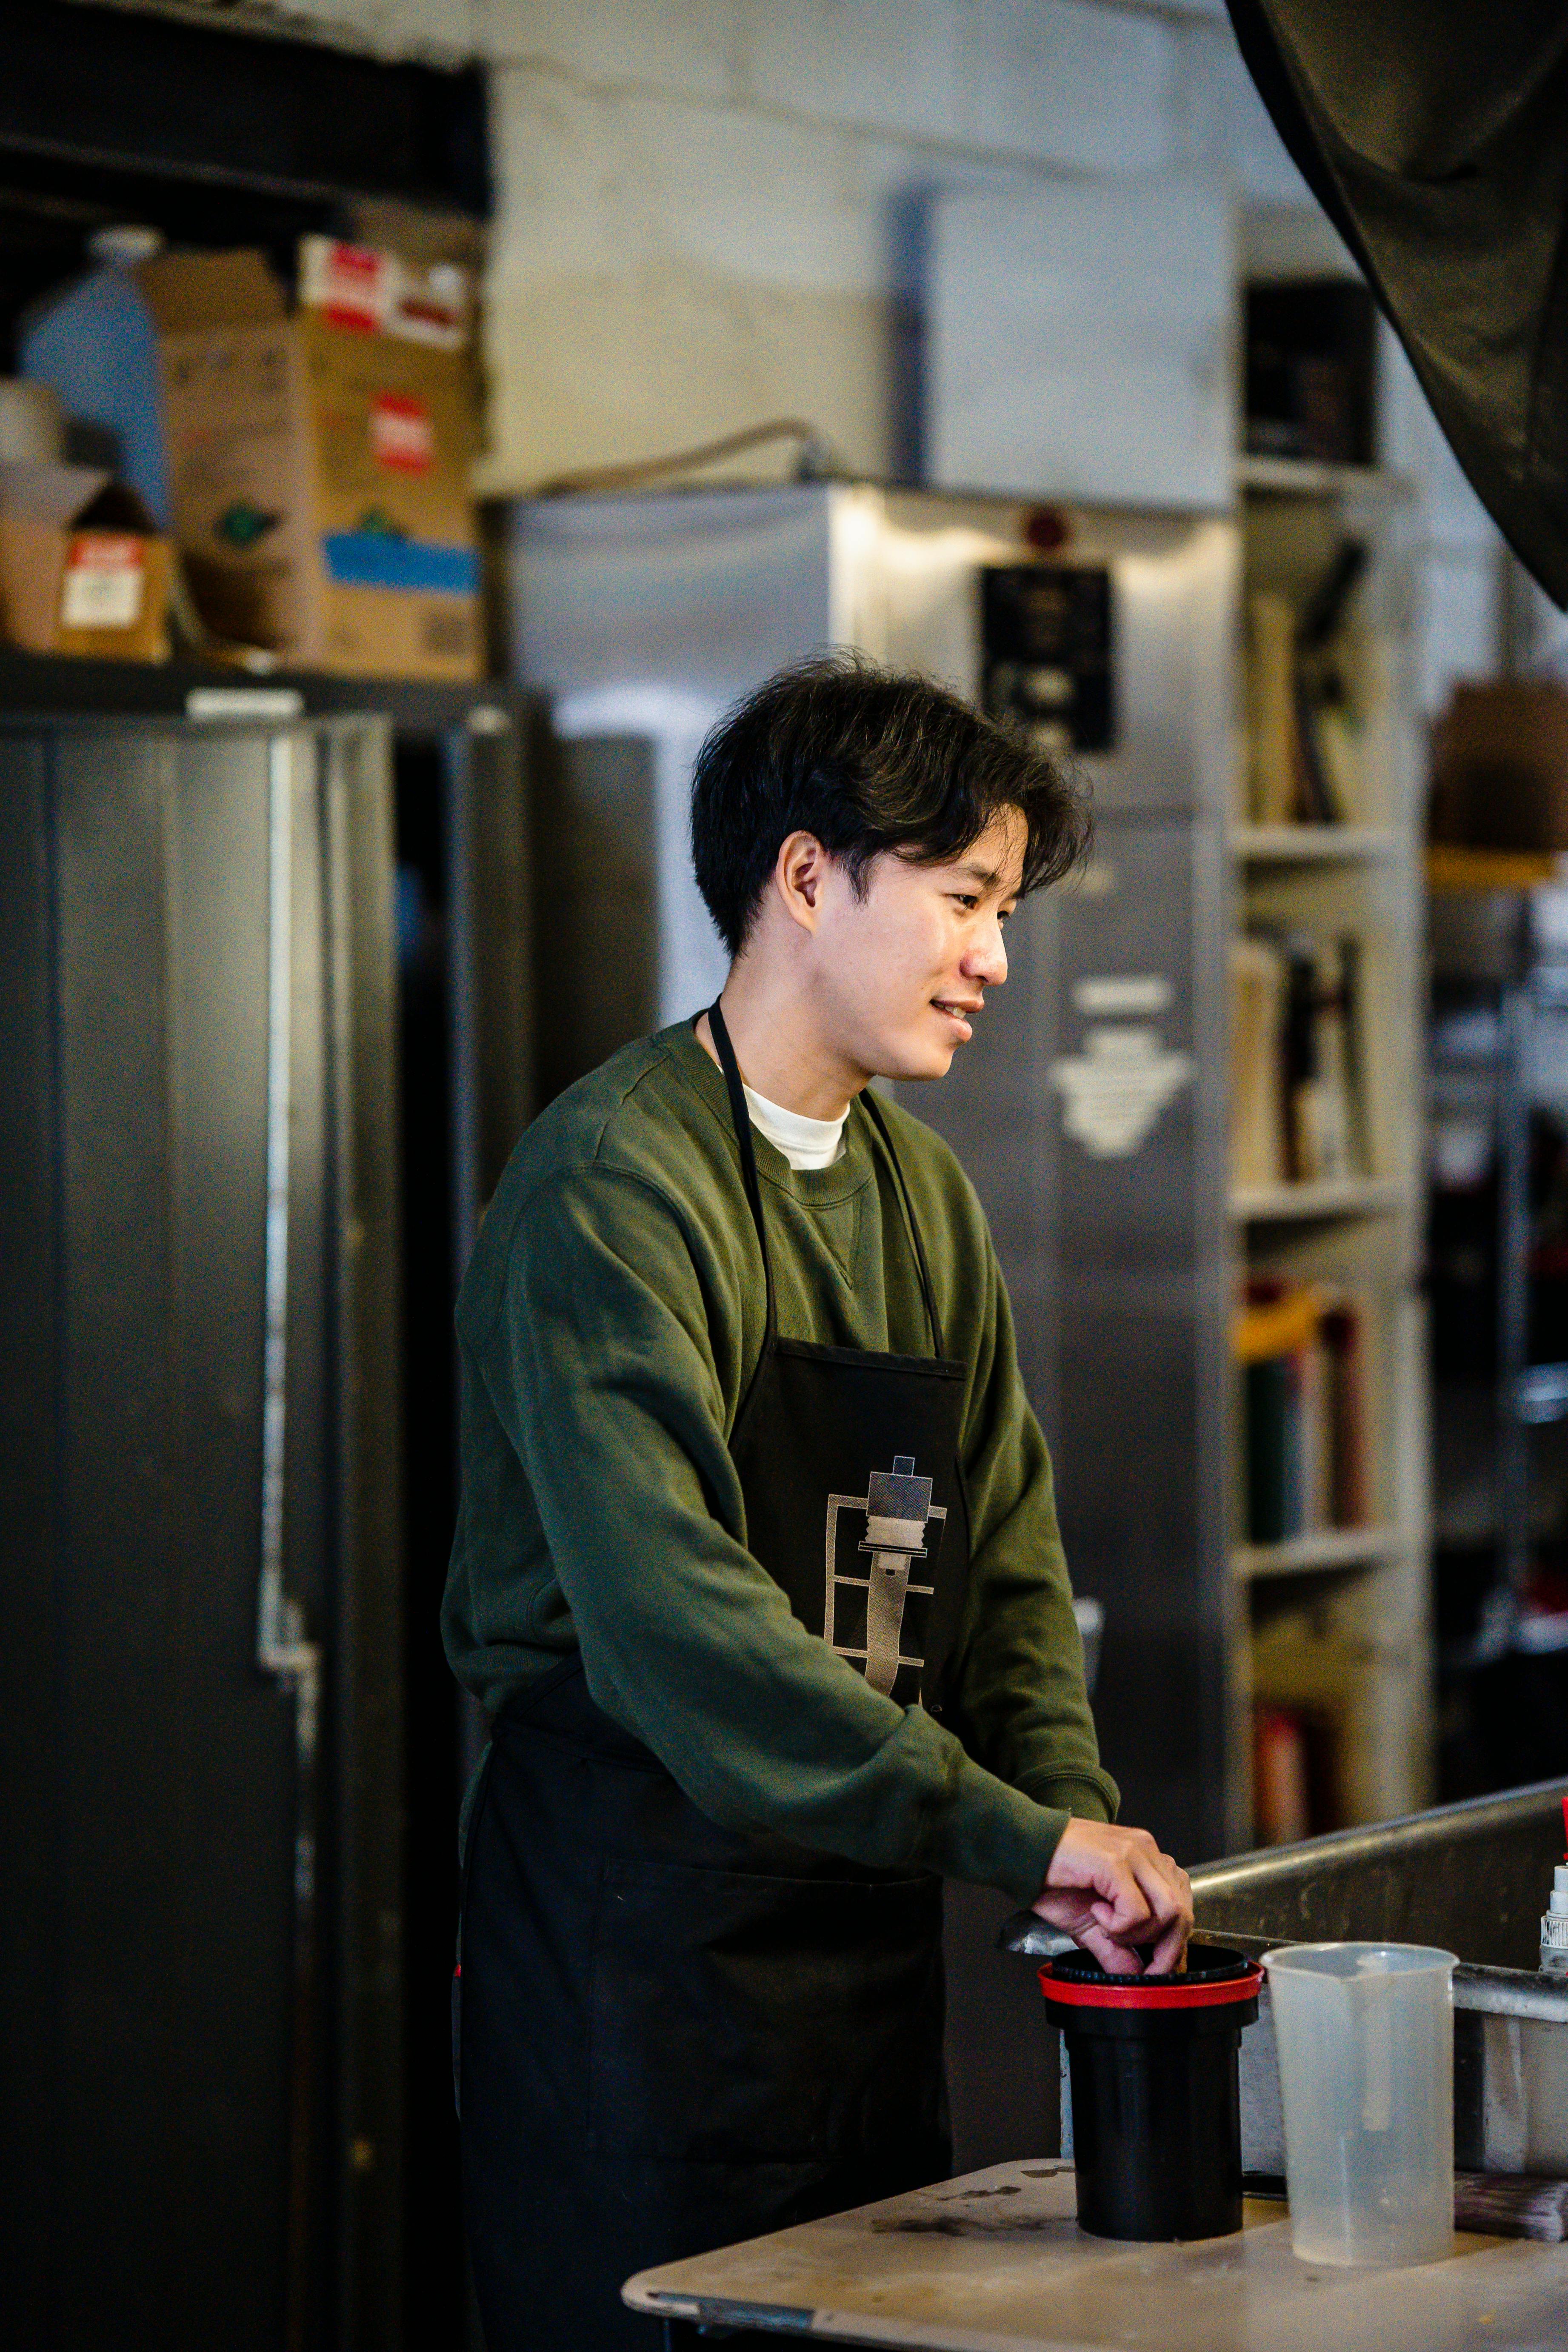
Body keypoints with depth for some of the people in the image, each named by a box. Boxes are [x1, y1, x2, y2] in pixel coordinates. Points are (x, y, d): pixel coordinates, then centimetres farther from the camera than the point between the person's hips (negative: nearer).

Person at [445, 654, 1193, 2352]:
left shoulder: (921, 1192, 13)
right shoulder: (616, 1179, -15)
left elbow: (1004, 1563, 15)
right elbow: (668, 1608, -26)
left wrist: (1079, 1828, -2)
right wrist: (1009, 1834, -28)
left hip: (869, 1926, 8)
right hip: (636, 1932, -8)